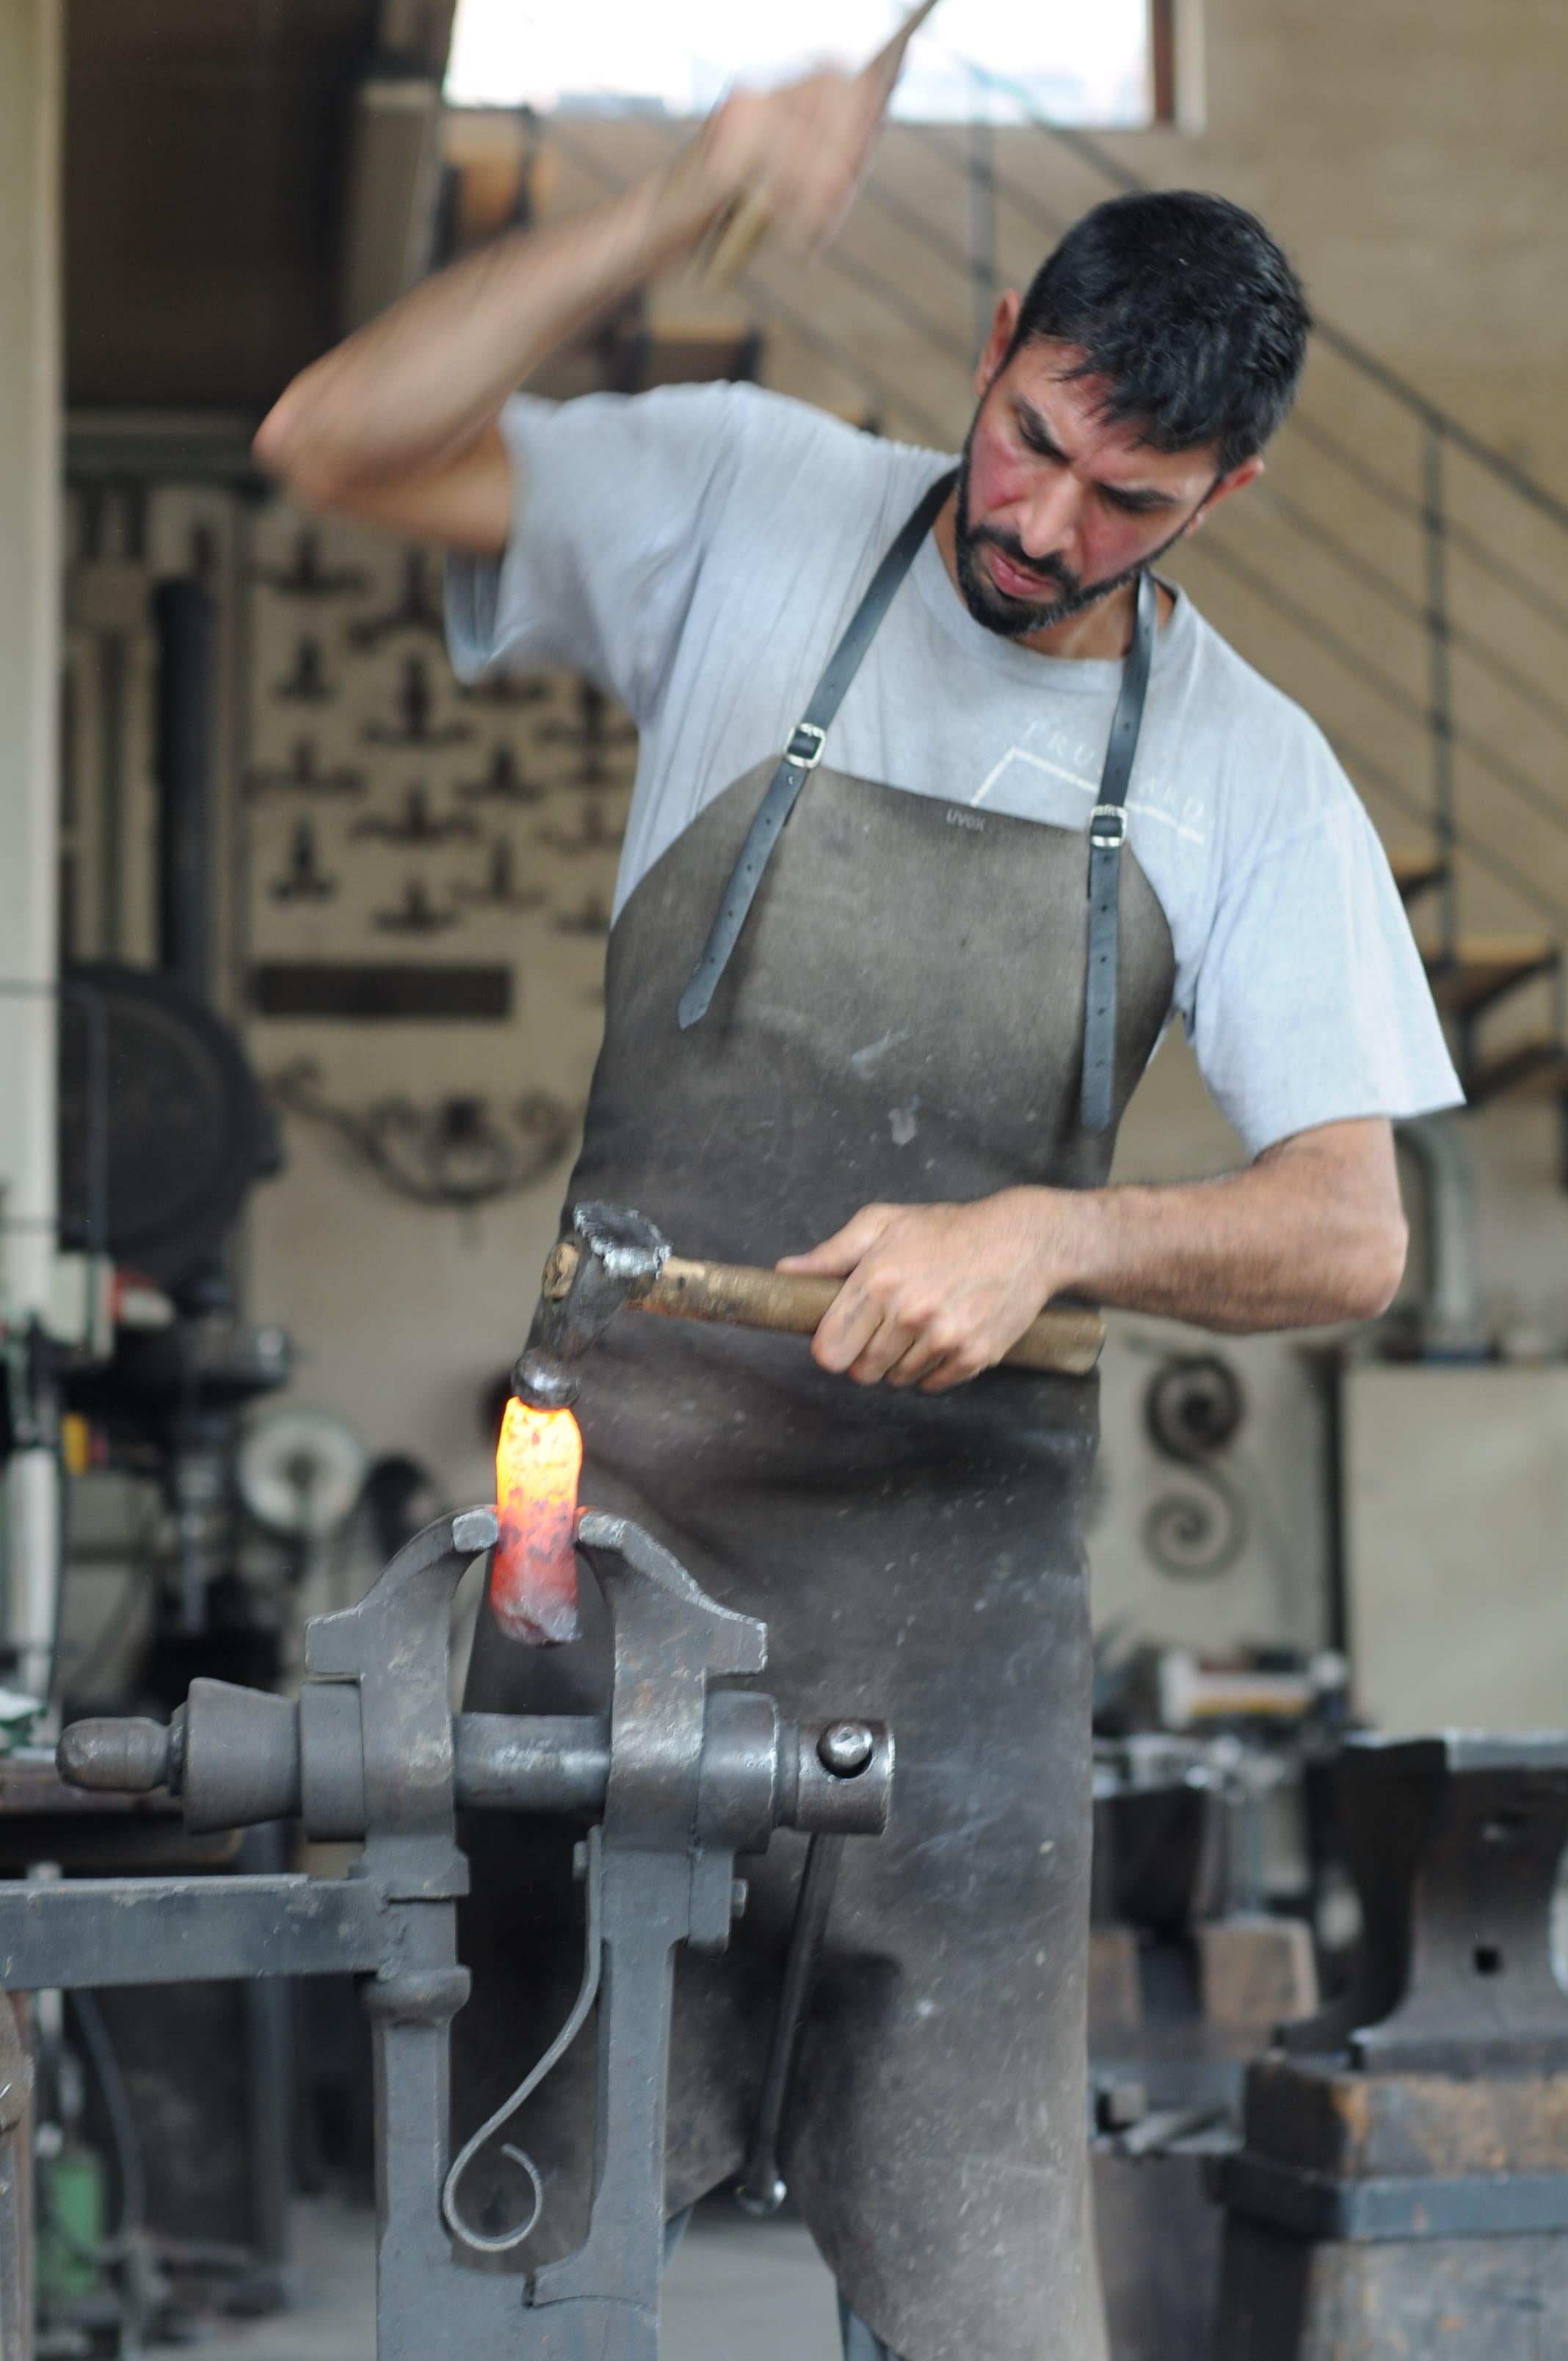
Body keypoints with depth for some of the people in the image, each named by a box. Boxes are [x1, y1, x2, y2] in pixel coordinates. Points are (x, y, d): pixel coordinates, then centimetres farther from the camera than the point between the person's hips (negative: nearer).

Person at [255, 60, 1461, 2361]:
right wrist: (676, 211, -18)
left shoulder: (1251, 777, 3)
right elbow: (338, 442, -9)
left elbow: (1348, 1234, -3)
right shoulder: (752, 509, 1)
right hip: (627, 1476, 0)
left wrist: (1045, 1237, -21)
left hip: (956, 1552, 1)